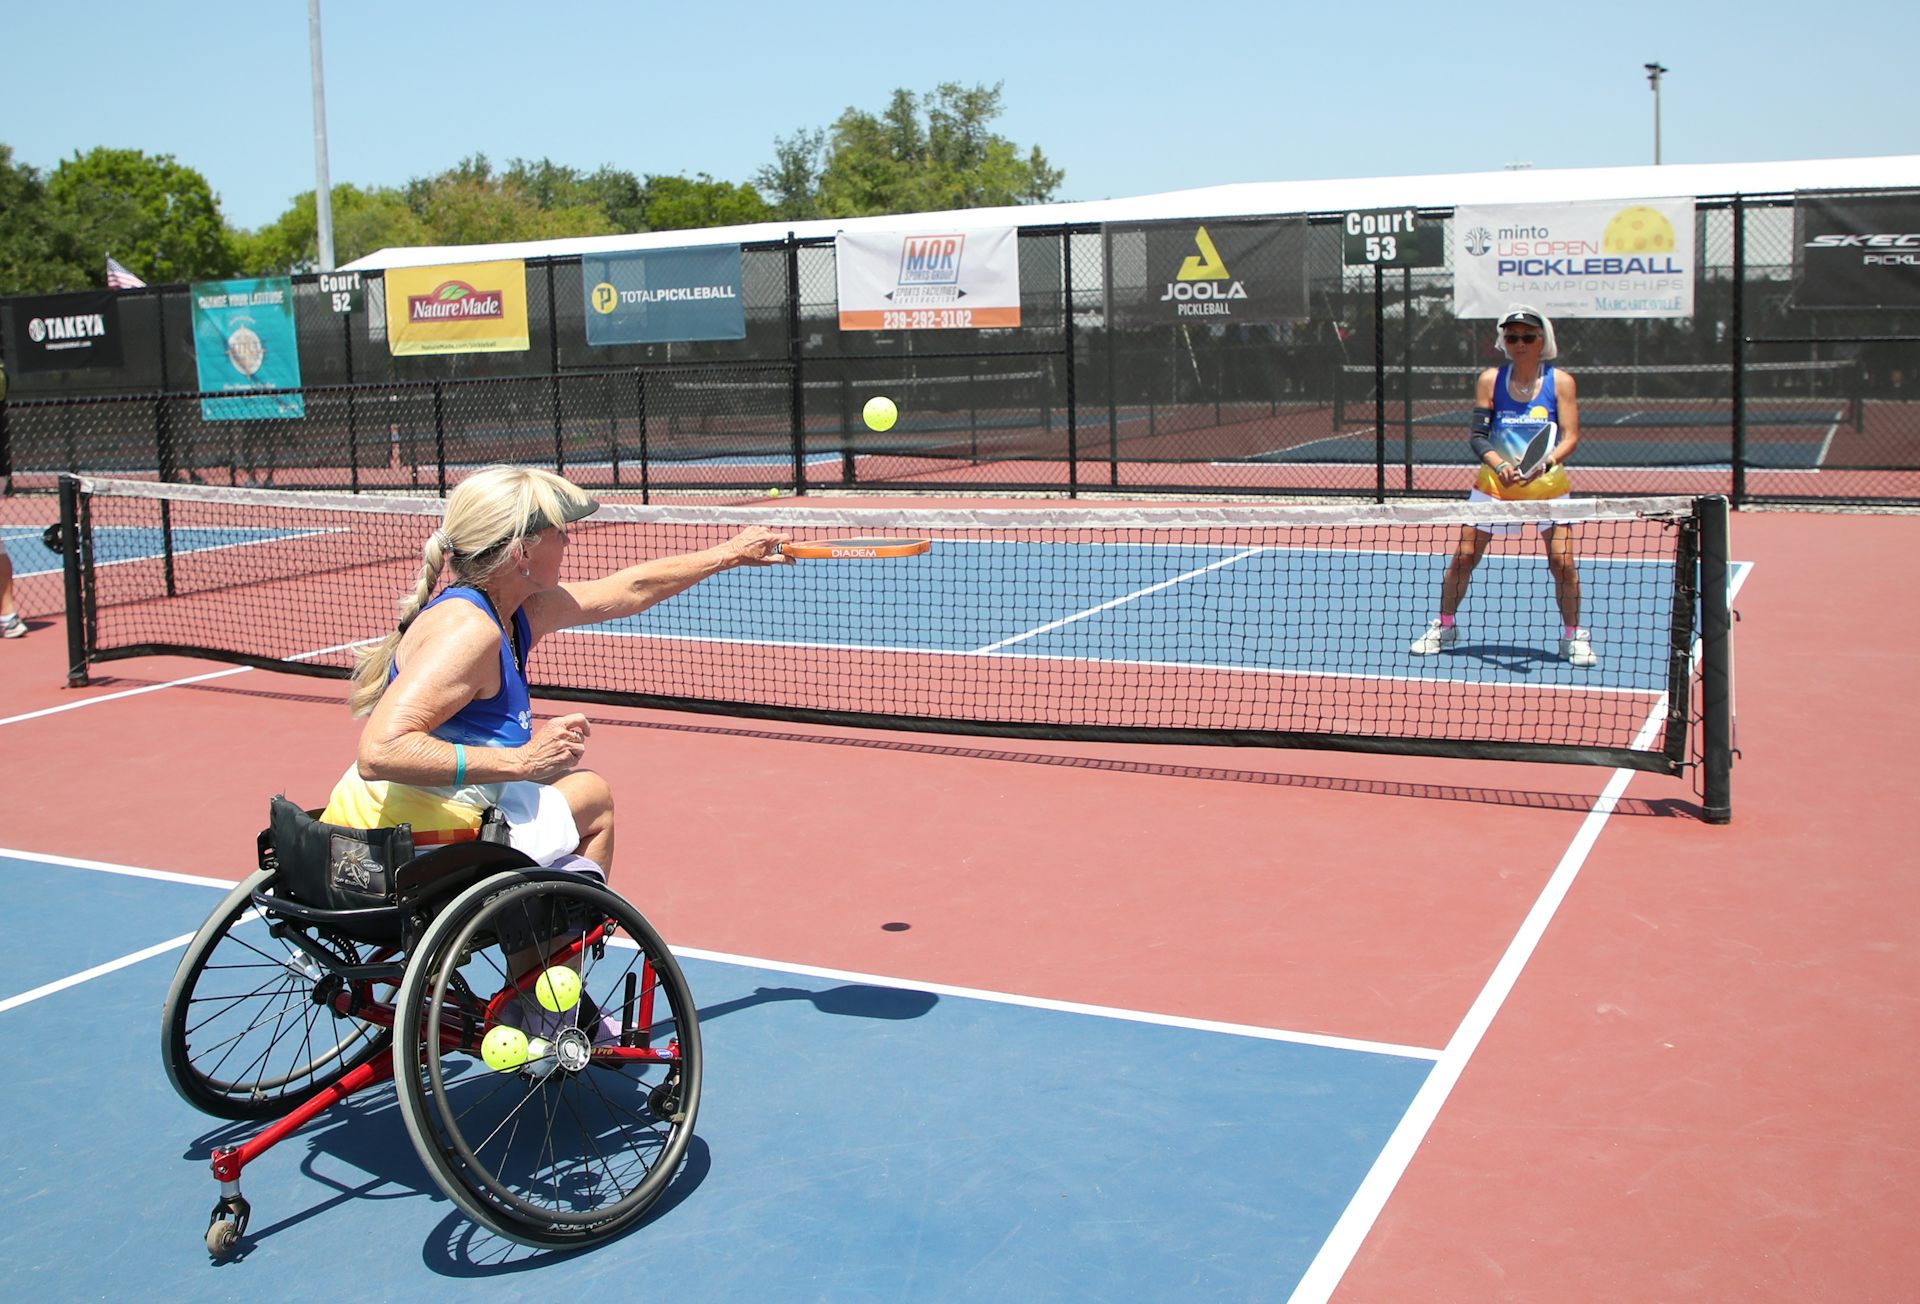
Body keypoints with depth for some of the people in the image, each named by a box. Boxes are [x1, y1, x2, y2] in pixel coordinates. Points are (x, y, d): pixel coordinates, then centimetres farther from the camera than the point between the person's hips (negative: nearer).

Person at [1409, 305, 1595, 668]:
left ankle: (1574, 636, 9)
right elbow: (1479, 435, -6)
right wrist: (1500, 466, -25)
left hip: (1547, 484, -1)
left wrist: (1546, 462, -29)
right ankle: (1444, 627, 20)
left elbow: (1571, 437, -10)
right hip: (1494, 482, 1)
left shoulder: (1561, 382, -5)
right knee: (1464, 556, 1)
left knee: (1562, 560, -9)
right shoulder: (1490, 380, -2)